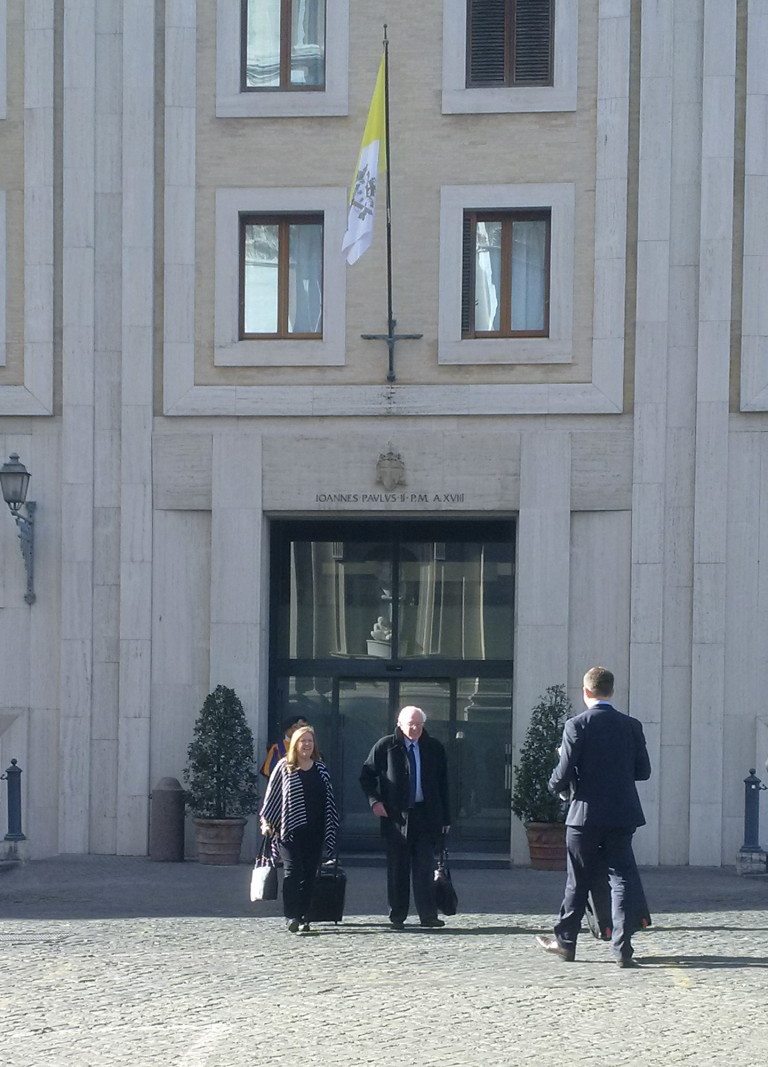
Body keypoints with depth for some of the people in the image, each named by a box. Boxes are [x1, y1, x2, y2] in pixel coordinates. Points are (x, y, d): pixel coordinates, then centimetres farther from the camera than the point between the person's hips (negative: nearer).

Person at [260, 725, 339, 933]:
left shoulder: (321, 769, 11)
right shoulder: (284, 767, 2)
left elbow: (328, 799, 15)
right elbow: (272, 794, 4)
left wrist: (331, 828, 12)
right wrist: (266, 821, -1)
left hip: (314, 830, 3)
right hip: (290, 829, -3)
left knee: (309, 874, 3)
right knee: (292, 871, -9)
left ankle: (304, 918, 9)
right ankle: (291, 916, -11)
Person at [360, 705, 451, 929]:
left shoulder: (434, 748, 8)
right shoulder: (385, 747, 0)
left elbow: (442, 784, 11)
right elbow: (367, 775, 7)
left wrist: (445, 817, 7)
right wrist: (375, 801, -7)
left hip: (427, 815, 1)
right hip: (396, 816, -1)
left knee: (425, 867, -1)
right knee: (398, 867, 4)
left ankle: (428, 914, 0)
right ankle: (397, 915, 10)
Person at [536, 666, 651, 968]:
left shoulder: (577, 726, -10)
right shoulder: (631, 726, 2)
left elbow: (564, 773, -12)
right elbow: (643, 771, 7)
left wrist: (555, 786, 10)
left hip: (585, 815, -2)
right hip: (622, 815, 2)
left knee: (578, 881, 10)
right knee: (622, 878, 3)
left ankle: (565, 942, 22)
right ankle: (623, 947, -5)